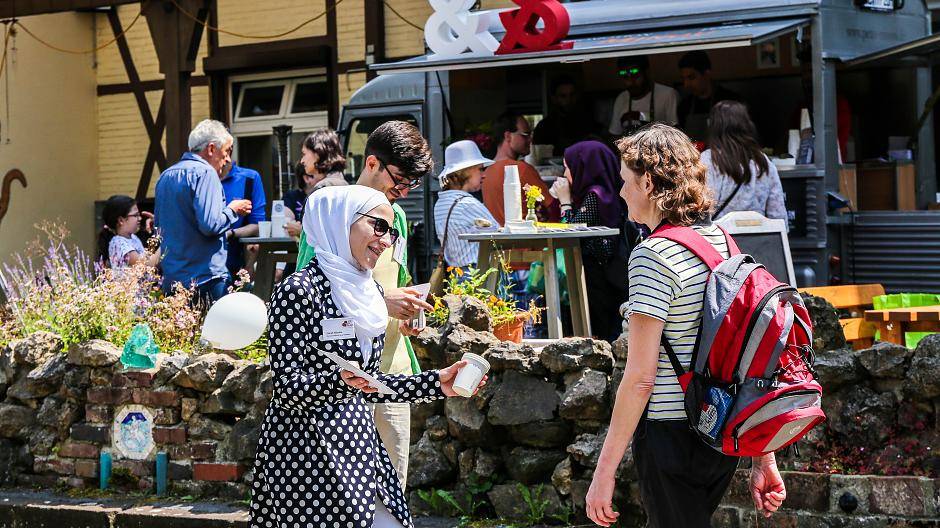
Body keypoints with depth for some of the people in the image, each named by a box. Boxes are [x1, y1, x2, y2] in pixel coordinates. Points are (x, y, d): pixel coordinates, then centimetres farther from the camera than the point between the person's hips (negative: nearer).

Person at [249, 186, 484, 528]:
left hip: (358, 445, 8)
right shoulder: (298, 291, -12)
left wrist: (436, 384, 11)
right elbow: (287, 387, -15)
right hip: (308, 452, -8)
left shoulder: (369, 294, 12)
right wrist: (340, 381, -32)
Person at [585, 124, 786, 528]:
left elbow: (640, 378, -19)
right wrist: (763, 459, 13)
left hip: (671, 437, -8)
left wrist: (604, 473, -14)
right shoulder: (721, 239, 8)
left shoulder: (652, 256, -15)